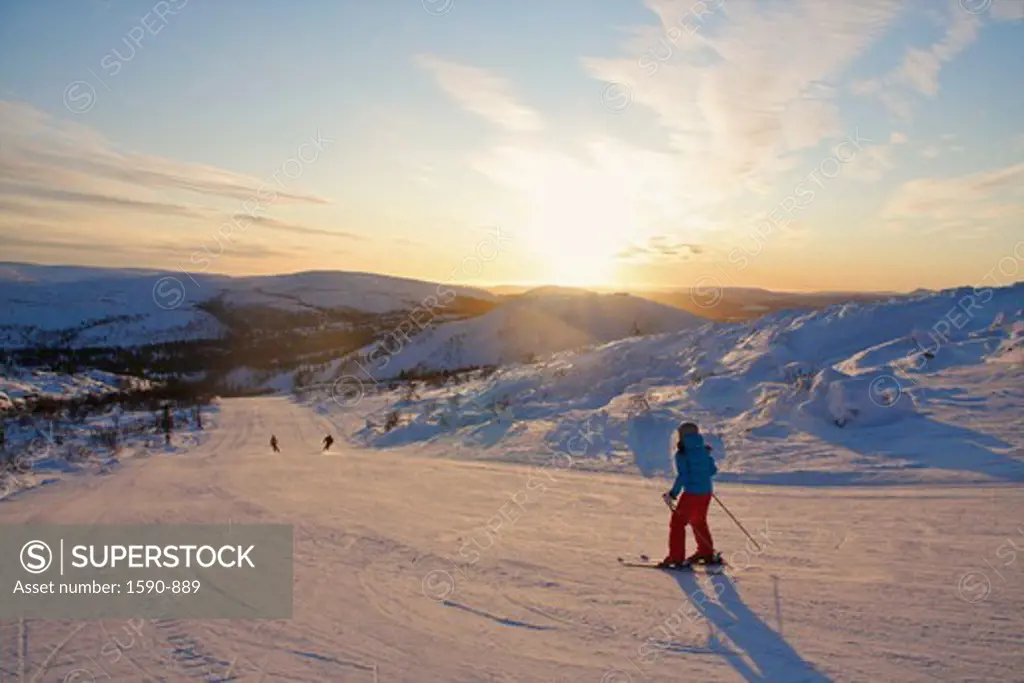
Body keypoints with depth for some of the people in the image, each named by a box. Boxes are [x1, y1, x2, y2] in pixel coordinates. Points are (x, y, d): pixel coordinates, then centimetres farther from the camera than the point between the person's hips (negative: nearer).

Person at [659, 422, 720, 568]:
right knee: (699, 522, 24)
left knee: (678, 522, 2)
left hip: (692, 493, -7)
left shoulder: (681, 453, -11)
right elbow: (713, 470, 9)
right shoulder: (703, 450, 6)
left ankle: (676, 557, -2)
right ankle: (707, 554, 34)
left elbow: (682, 476, -17)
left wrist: (673, 493, -13)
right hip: (707, 492, 7)